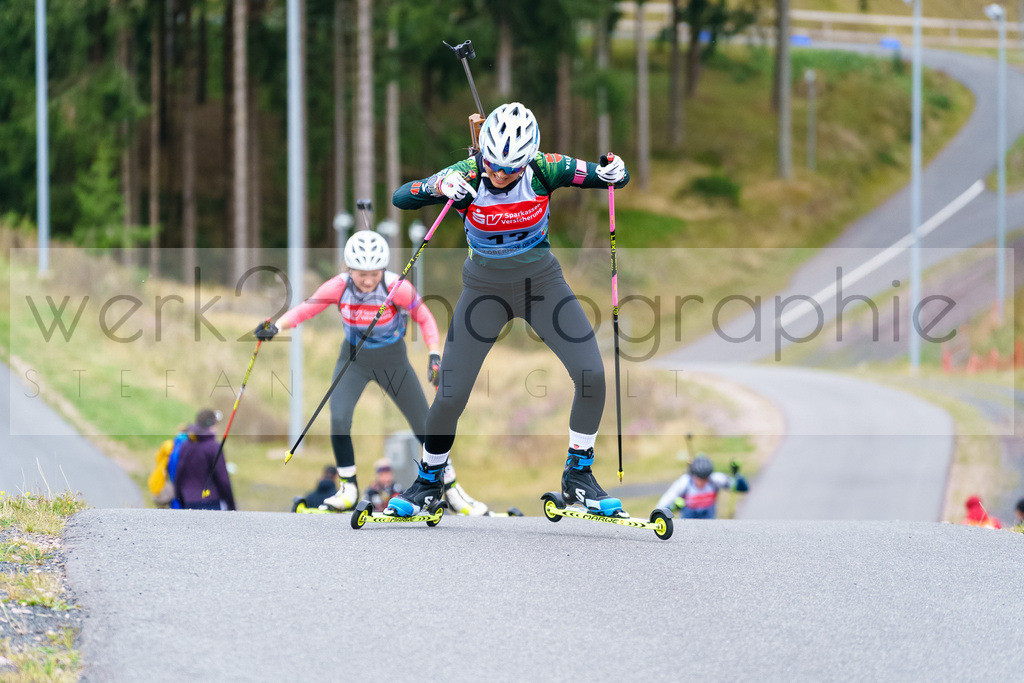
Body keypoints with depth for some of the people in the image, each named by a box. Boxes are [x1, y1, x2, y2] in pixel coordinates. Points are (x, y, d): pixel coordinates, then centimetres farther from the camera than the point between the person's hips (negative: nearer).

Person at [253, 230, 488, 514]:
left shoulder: (397, 288, -26)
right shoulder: (339, 287, -22)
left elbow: (425, 319, -13)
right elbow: (305, 308, -18)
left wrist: (435, 356, -23)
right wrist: (276, 326, -35)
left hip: (393, 360, -1)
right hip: (354, 359, 1)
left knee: (425, 427, 1)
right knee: (339, 418, -21)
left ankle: (452, 490, 20)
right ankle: (349, 488, -2)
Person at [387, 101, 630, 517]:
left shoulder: (543, 170, -19)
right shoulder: (466, 177, -22)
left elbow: (612, 176, -13)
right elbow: (400, 198, -29)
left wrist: (613, 173, -38)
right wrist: (440, 188, -48)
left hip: (540, 280, 1)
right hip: (485, 287, -1)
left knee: (591, 376, -14)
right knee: (450, 397, -3)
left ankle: (578, 478, 3)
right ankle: (428, 482, 23)